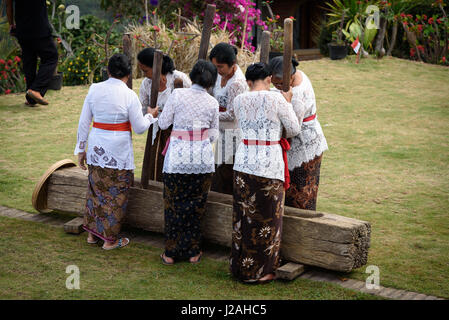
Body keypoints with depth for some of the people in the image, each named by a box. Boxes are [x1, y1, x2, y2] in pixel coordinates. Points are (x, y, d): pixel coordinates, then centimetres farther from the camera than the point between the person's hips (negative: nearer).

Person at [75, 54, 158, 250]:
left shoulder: (94, 90, 0)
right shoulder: (129, 95, -12)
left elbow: (84, 122, 4)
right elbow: (139, 128, -7)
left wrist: (81, 149, 13)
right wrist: (151, 116, 13)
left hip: (96, 149, 5)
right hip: (118, 151, -4)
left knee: (96, 189, 19)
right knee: (116, 194, 8)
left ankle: (92, 233, 29)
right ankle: (110, 239, 16)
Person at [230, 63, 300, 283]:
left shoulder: (239, 101, 3)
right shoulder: (276, 99, -11)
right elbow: (294, 129, -3)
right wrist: (288, 103, 15)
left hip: (244, 163, 4)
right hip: (269, 163, -4)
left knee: (243, 215, 14)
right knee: (267, 218, 7)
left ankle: (240, 266, 24)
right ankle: (260, 271, 14)